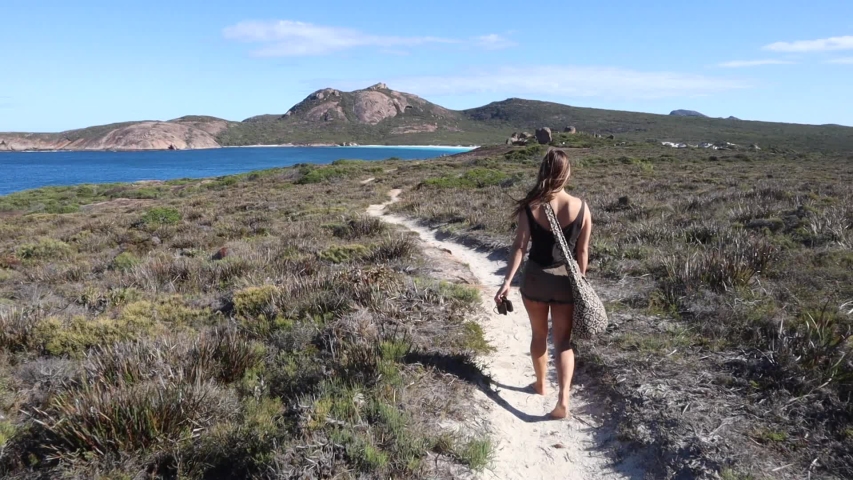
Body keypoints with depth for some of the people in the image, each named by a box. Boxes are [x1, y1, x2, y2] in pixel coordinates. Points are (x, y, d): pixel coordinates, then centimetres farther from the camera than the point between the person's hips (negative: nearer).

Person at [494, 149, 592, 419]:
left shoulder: (530, 207, -11)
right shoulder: (581, 208, -8)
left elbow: (519, 247, -12)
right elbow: (583, 251, -2)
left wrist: (507, 281, -10)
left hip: (535, 277, 0)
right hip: (565, 280, 0)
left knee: (539, 334, 20)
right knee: (563, 341, 8)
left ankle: (541, 384, 38)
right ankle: (563, 399, -3)